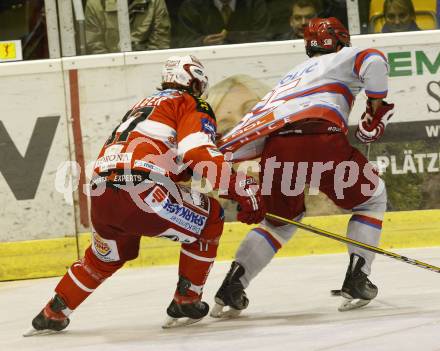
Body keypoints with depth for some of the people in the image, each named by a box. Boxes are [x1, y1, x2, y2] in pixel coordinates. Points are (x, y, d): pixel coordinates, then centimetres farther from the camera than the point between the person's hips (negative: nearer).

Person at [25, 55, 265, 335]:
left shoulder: (143, 105, 33)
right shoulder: (193, 105, 10)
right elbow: (200, 154, -8)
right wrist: (244, 190, -10)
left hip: (100, 194, 8)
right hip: (139, 192, -8)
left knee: (106, 257, 34)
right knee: (209, 217, 12)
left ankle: (52, 314, 39)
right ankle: (186, 303, 11)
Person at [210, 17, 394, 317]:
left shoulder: (290, 77, 39)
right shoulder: (344, 57, 26)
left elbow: (252, 123, 30)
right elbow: (373, 61, 2)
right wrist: (376, 108, 9)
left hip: (276, 147, 5)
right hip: (321, 138, -5)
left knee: (282, 219, 29)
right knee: (371, 197, 21)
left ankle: (232, 285, 14)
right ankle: (357, 280, 9)